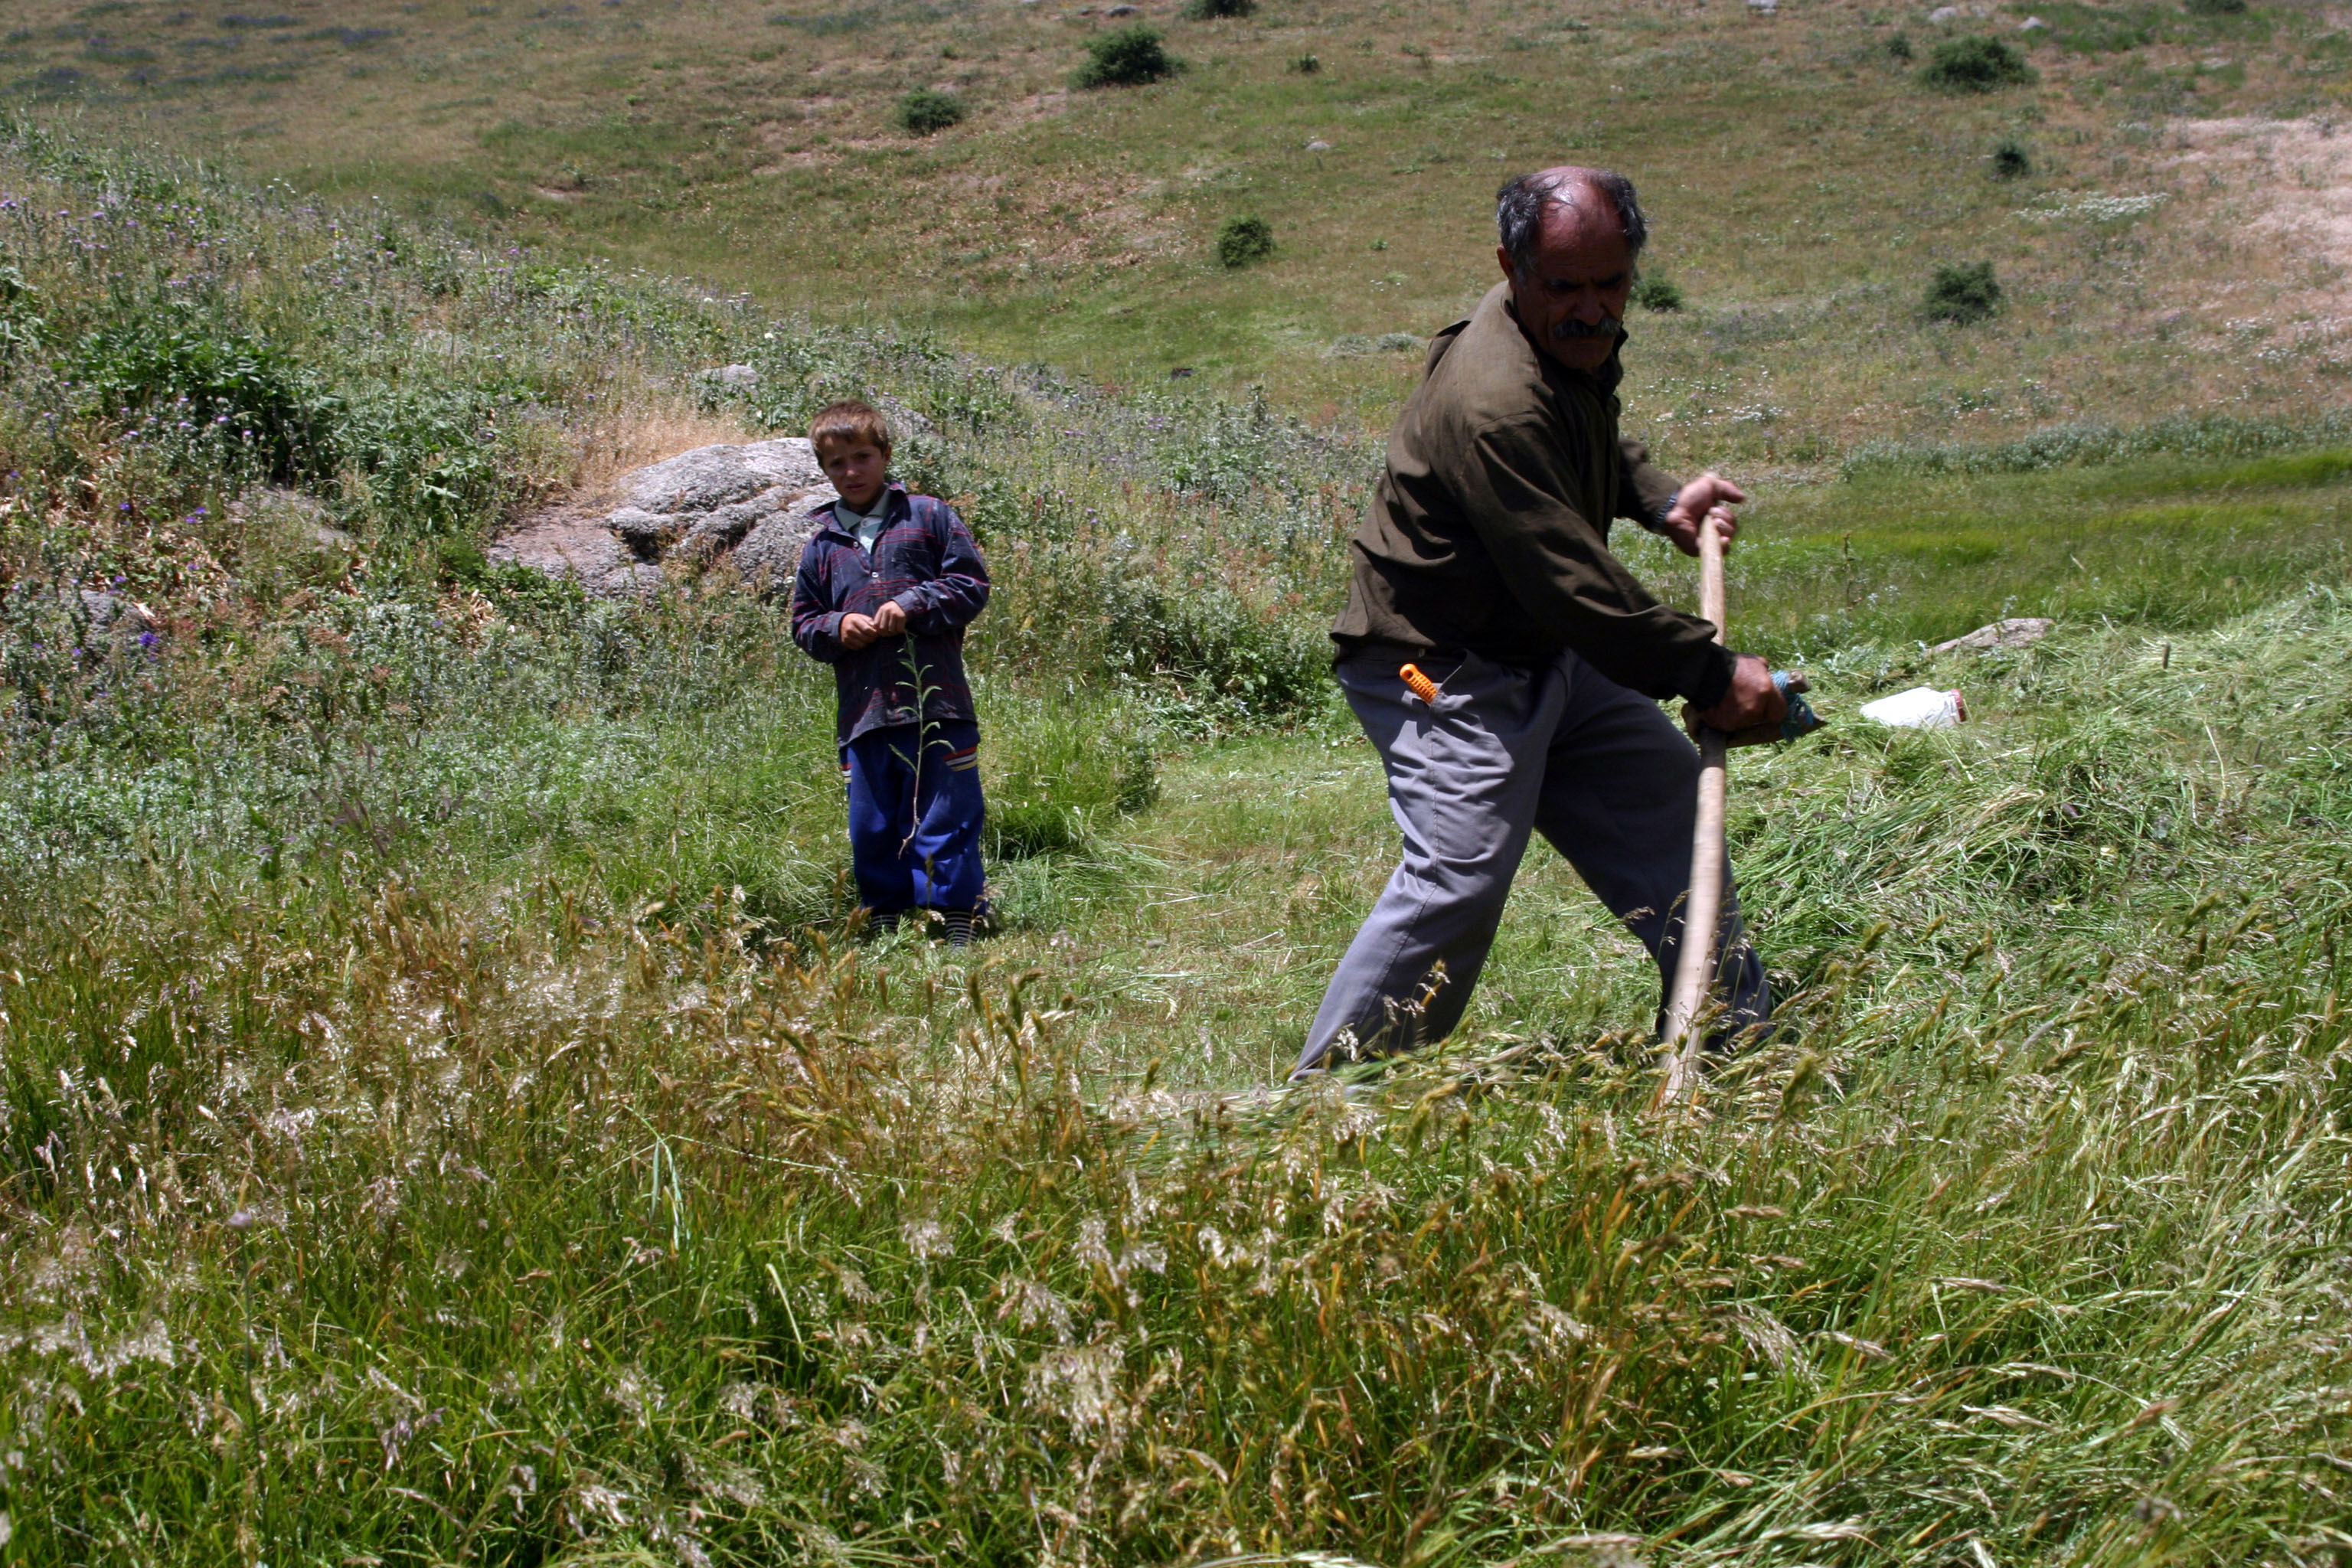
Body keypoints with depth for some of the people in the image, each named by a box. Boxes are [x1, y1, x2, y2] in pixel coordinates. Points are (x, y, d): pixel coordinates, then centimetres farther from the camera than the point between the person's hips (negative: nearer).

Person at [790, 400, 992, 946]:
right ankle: (884, 925, 18)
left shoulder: (929, 517, 5)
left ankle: (957, 926, 5)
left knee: (946, 819, -2)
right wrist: (837, 629, -3)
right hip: (863, 710, 4)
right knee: (872, 828, 8)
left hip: (936, 703, -3)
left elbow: (972, 584, 2)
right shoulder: (822, 544, 15)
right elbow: (802, 623, 19)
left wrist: (913, 605, -10)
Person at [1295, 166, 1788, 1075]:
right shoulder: (1493, 405, -30)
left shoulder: (1575, 343, 2)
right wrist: (1711, 675, -23)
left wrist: (1659, 502, 9)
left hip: (1546, 656, 11)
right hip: (1442, 671, -10)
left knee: (1663, 797, 16)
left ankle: (1738, 1036, 32)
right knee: (1460, 876, -21)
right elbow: (1575, 590, -30)